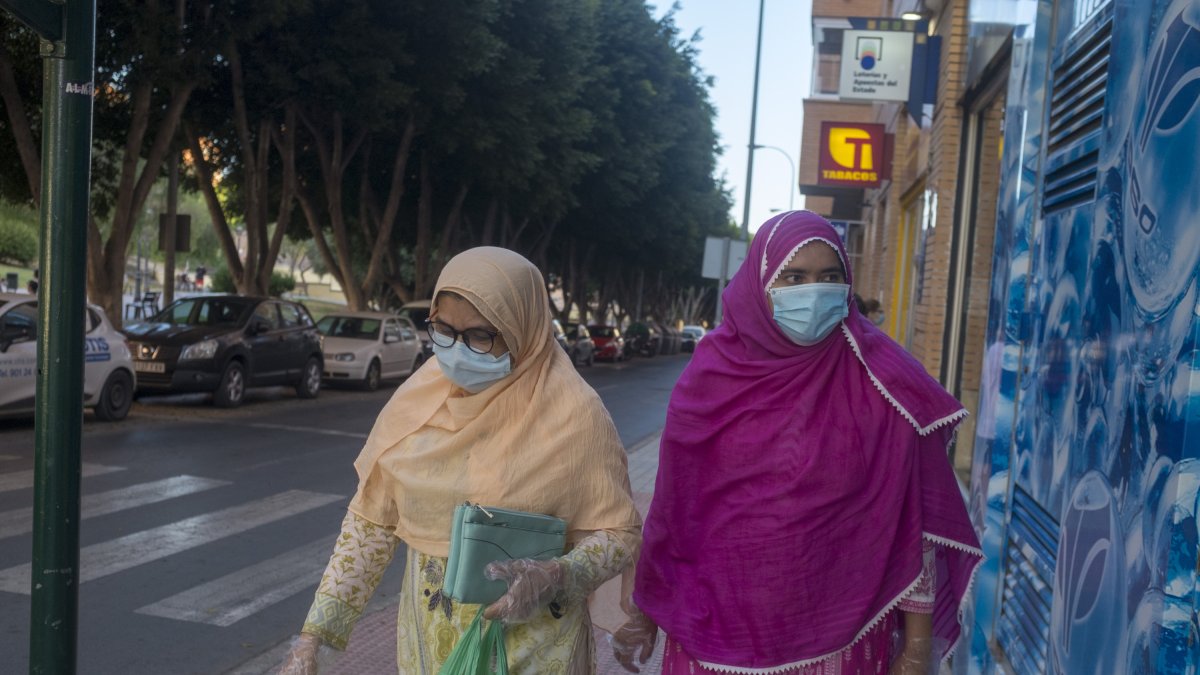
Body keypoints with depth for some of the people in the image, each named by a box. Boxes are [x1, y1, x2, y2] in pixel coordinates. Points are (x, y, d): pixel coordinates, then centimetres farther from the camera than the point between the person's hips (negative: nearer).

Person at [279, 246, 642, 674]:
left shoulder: (572, 412, -17)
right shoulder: (417, 399, -5)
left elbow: (619, 534, -10)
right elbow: (371, 521, 1)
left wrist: (555, 579, -28)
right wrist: (313, 634, -2)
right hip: (427, 640, 4)